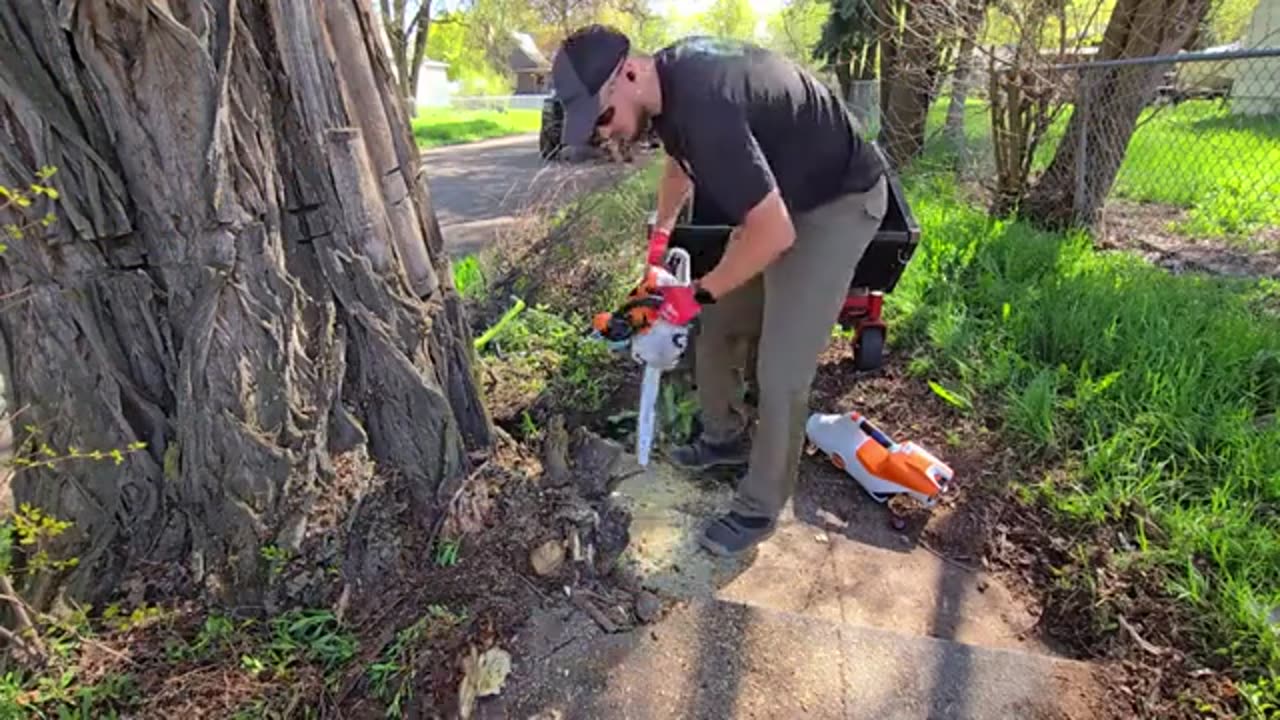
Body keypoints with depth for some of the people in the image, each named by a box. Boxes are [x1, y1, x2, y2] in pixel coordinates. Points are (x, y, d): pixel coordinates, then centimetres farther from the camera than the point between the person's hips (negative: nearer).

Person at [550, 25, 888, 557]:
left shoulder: (703, 103, -35)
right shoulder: (670, 75, -5)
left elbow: (774, 233, -33)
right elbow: (679, 158, 17)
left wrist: (696, 297, -21)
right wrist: (659, 238, 15)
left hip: (837, 204, -9)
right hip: (776, 199, 9)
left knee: (780, 374, -9)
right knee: (717, 328, 13)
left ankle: (760, 510, 11)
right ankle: (725, 437, 35)